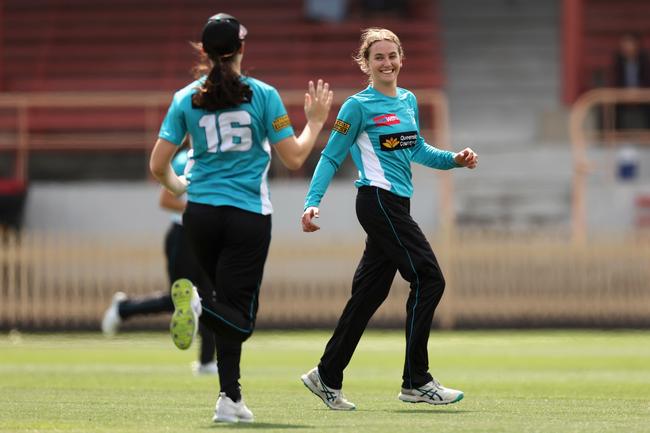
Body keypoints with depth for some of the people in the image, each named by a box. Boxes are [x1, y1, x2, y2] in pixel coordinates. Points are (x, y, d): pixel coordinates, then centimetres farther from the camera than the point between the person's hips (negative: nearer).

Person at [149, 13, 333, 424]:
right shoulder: (262, 94, -5)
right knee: (236, 311, -1)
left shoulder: (186, 99, 3)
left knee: (228, 308, 17)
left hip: (200, 213, 3)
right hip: (248, 216, -3)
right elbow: (294, 158, -3)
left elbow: (158, 166, 3)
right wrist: (315, 121, 13)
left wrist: (177, 185, 25)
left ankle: (231, 398, 2)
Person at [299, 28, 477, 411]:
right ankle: (417, 382, -8)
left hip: (396, 206, 8)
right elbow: (332, 157, -5)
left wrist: (454, 159, 10)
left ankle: (328, 377, 17)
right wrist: (312, 203, -14)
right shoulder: (359, 106, -7)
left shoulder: (408, 101, 15)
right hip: (378, 202, -8)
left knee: (369, 292, 9)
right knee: (429, 278, -12)